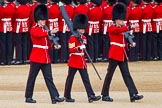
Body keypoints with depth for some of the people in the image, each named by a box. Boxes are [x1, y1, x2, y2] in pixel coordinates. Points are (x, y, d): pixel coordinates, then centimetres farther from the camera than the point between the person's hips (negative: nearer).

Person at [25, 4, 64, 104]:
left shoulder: (45, 30, 16)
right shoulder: (34, 30, -6)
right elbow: (39, 34, -30)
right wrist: (50, 32, -41)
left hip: (46, 58, 7)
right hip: (36, 57, -7)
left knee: (49, 78, 1)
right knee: (32, 78, 1)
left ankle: (55, 97, -6)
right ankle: (28, 97, 9)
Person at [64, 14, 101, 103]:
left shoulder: (83, 38, 13)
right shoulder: (73, 38, -10)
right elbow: (71, 50, -19)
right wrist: (79, 48, -30)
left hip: (82, 62, 7)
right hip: (74, 61, -7)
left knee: (86, 79, 0)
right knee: (70, 79, 2)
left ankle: (91, 96, -7)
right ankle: (67, 97, 9)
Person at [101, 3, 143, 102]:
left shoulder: (122, 29, 18)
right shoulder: (112, 29, -6)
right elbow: (119, 30, -30)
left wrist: (131, 44, 1)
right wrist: (130, 27, -42)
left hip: (122, 55, 8)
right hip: (115, 54, -8)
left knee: (127, 75, 1)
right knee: (110, 74, -3)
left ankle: (133, 94, -5)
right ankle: (105, 95, 4)